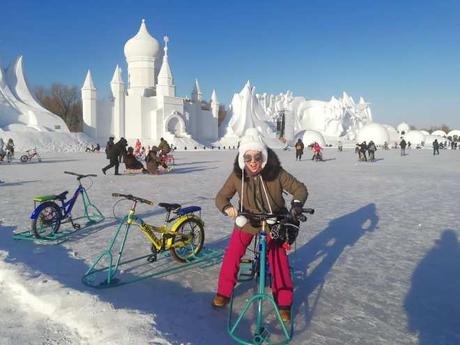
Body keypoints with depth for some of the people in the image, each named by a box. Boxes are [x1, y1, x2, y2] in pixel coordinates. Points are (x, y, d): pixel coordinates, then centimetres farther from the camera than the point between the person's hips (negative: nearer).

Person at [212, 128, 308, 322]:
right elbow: (221, 197, -14)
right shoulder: (237, 176, -20)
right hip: (247, 219, 2)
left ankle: (284, 302, 12)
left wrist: (297, 203, -36)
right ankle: (223, 293, 20)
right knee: (232, 254, -1)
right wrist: (227, 208, -36)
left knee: (278, 258, -6)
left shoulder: (276, 173, -25)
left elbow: (299, 188, -16)